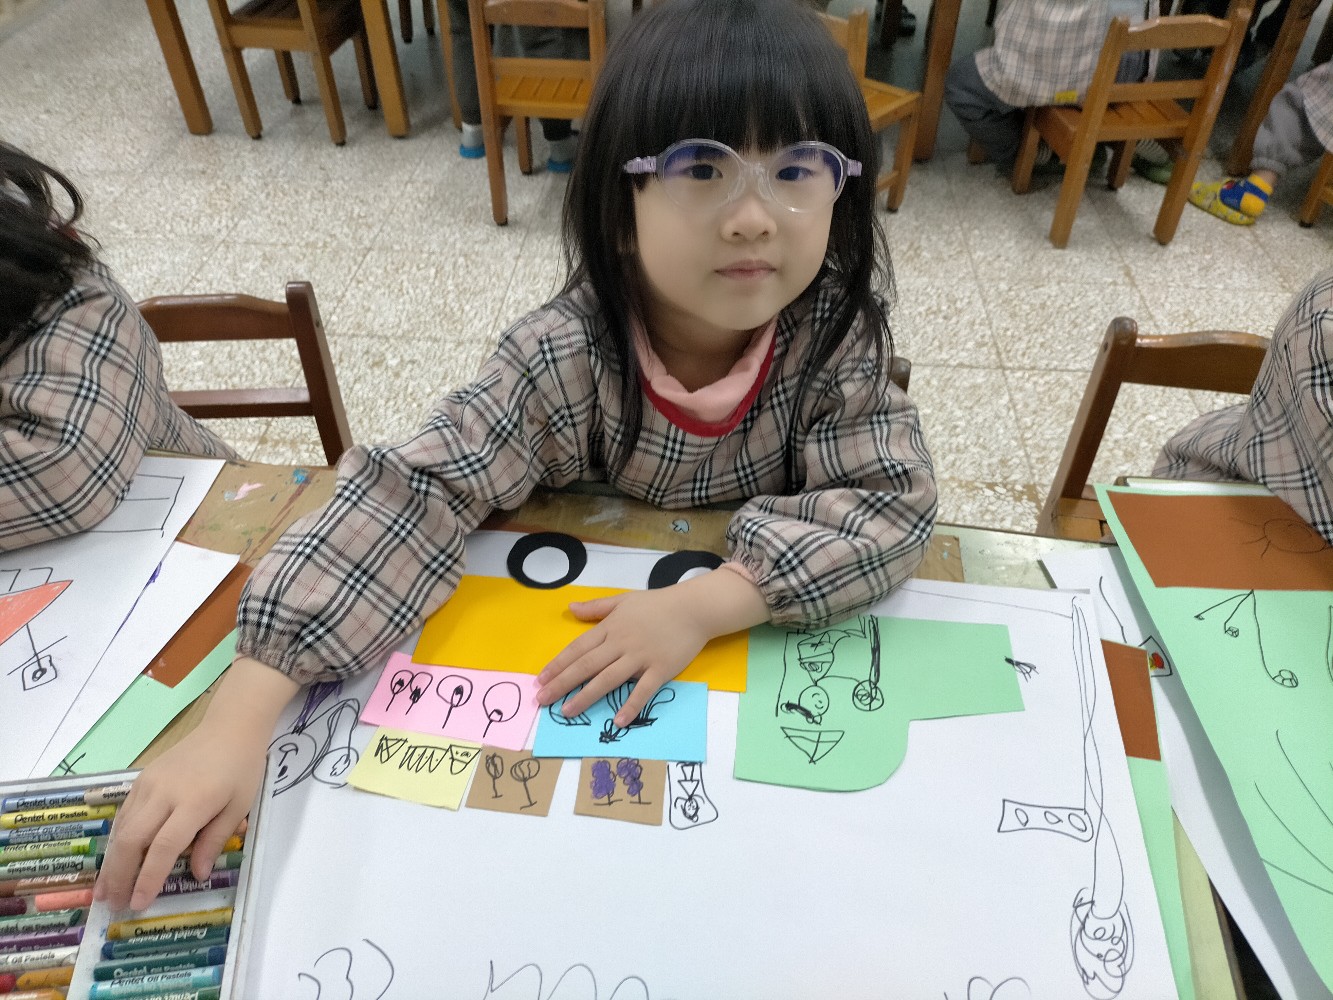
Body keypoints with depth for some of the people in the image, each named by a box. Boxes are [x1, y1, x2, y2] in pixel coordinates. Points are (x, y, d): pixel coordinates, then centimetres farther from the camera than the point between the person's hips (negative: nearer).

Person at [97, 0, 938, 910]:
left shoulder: (839, 334, -20)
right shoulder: (564, 359, -25)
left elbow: (893, 501, -24)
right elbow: (411, 498, -31)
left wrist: (705, 603, -37)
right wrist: (239, 719, -39)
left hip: (788, 638, 0)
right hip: (587, 634, 1)